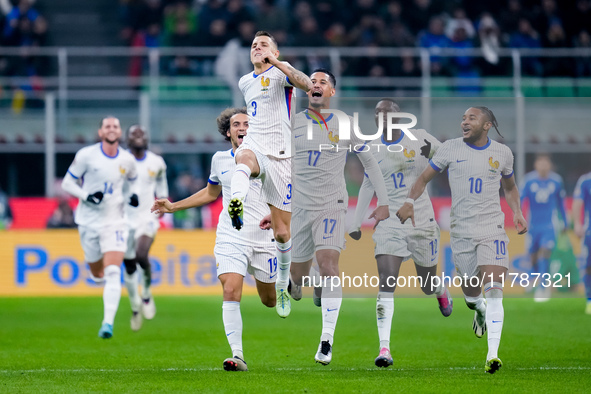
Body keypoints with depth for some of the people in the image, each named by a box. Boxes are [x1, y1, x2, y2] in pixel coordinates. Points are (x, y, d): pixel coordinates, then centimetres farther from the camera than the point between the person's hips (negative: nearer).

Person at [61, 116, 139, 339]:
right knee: (98, 275, 11)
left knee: (113, 274, -17)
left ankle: (108, 323, -22)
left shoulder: (127, 160, 1)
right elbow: (67, 183, -1)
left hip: (115, 222, 0)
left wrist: (132, 195, 0)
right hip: (89, 222, 0)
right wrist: (86, 196, -18)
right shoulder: (86, 155, -8)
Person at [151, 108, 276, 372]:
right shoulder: (220, 160, 9)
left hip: (263, 239, -1)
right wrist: (173, 207, 22)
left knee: (270, 300, 10)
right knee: (231, 293, -19)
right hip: (230, 238, 1)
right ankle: (237, 356, -19)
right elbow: (210, 193, 26)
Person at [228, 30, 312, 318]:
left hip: (280, 155, -3)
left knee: (282, 231, 2)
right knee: (243, 158, -39)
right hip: (255, 146, 3)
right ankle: (236, 204, -70)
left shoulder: (280, 72, -1)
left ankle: (282, 286, 24)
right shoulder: (245, 82, 19)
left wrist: (275, 62, -29)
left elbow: (307, 85, -23)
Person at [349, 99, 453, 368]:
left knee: (427, 285, 12)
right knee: (386, 284, -15)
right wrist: (357, 222, 13)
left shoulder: (420, 139, -6)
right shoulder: (373, 149, 4)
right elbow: (367, 186, 15)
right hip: (389, 222, 1)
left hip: (421, 221, -1)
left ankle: (441, 292, 52)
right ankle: (384, 348, -19)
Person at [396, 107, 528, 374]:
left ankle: (492, 355, -19)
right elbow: (425, 178, 8)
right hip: (461, 231, 1)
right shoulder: (450, 148, 1)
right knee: (471, 292, 7)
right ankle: (480, 309, 46)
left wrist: (517, 212, 5)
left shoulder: (502, 153, 5)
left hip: (493, 231, -1)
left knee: (493, 291, -16)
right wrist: (410, 202, -9)